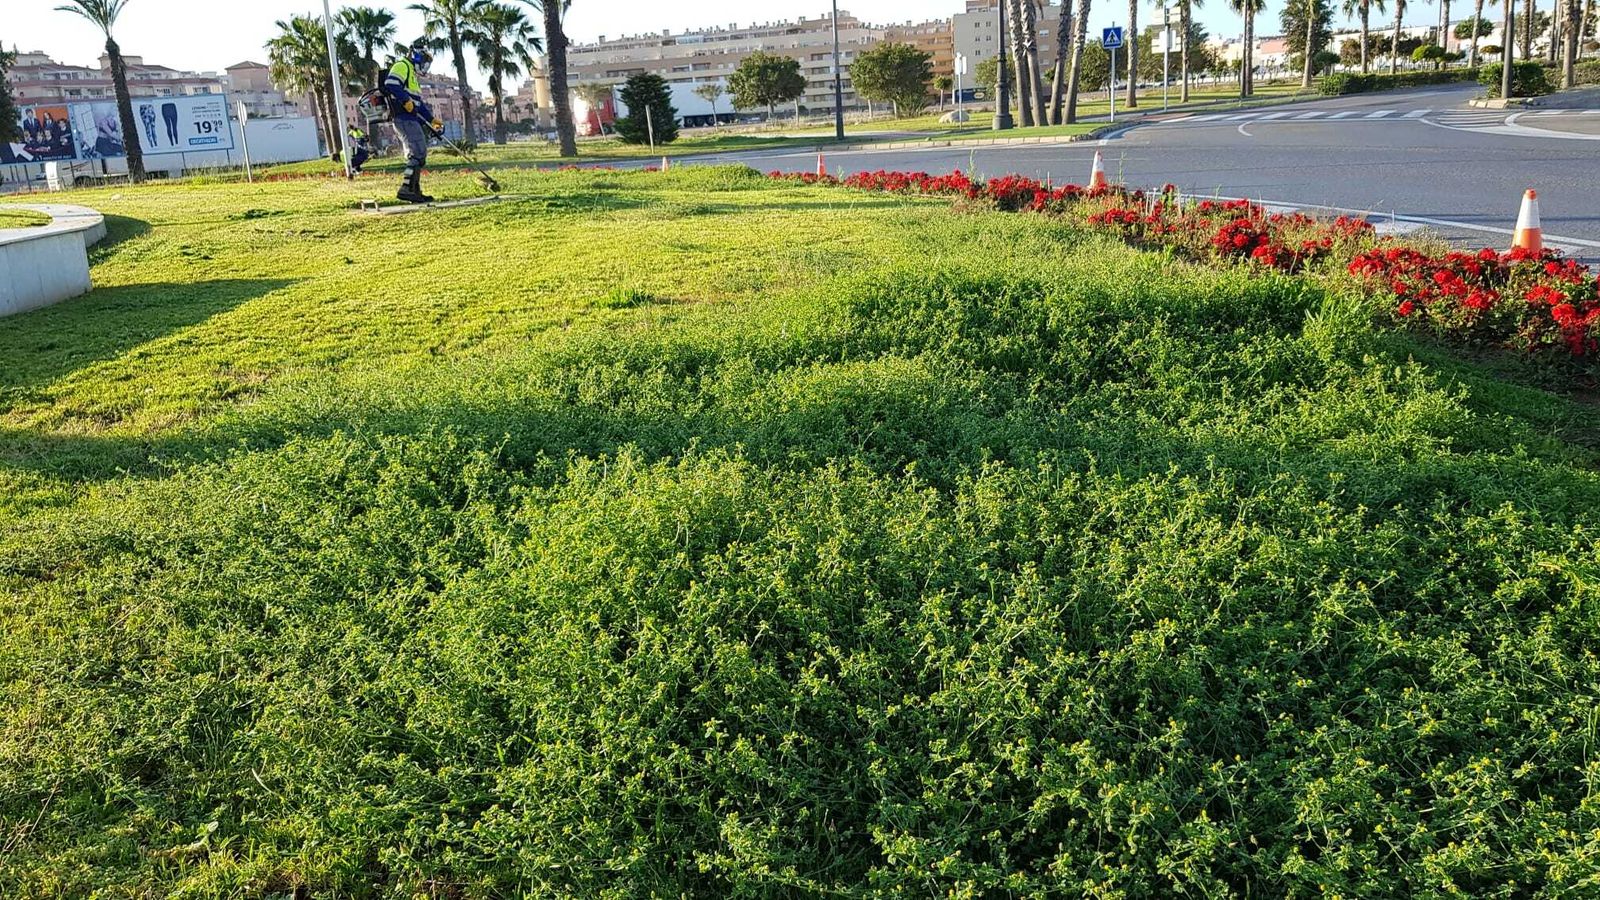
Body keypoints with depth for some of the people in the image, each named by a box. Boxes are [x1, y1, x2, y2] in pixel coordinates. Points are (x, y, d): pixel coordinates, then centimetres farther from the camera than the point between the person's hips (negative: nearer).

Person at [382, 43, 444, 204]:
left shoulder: (413, 76, 30)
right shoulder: (403, 66, -1)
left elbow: (419, 104, 28)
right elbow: (390, 84, -19)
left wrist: (432, 120, 22)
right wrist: (406, 100, -23)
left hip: (412, 119, 10)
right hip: (404, 118, -10)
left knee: (415, 155, 10)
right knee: (419, 152, -17)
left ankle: (415, 191, 11)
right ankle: (406, 189, -22)